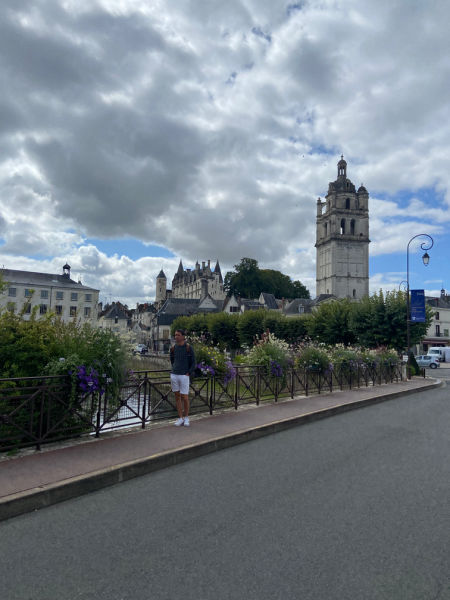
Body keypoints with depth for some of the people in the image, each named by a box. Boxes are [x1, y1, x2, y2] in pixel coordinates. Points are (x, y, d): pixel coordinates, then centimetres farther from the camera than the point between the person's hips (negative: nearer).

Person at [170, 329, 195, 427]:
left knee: (185, 397, -2)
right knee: (177, 396, 8)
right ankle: (180, 418, 17)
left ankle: (186, 417, 17)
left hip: (184, 376, -4)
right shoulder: (173, 348, 6)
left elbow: (193, 363, -2)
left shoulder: (188, 347, -6)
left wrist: (188, 373, -9)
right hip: (174, 375, 4)